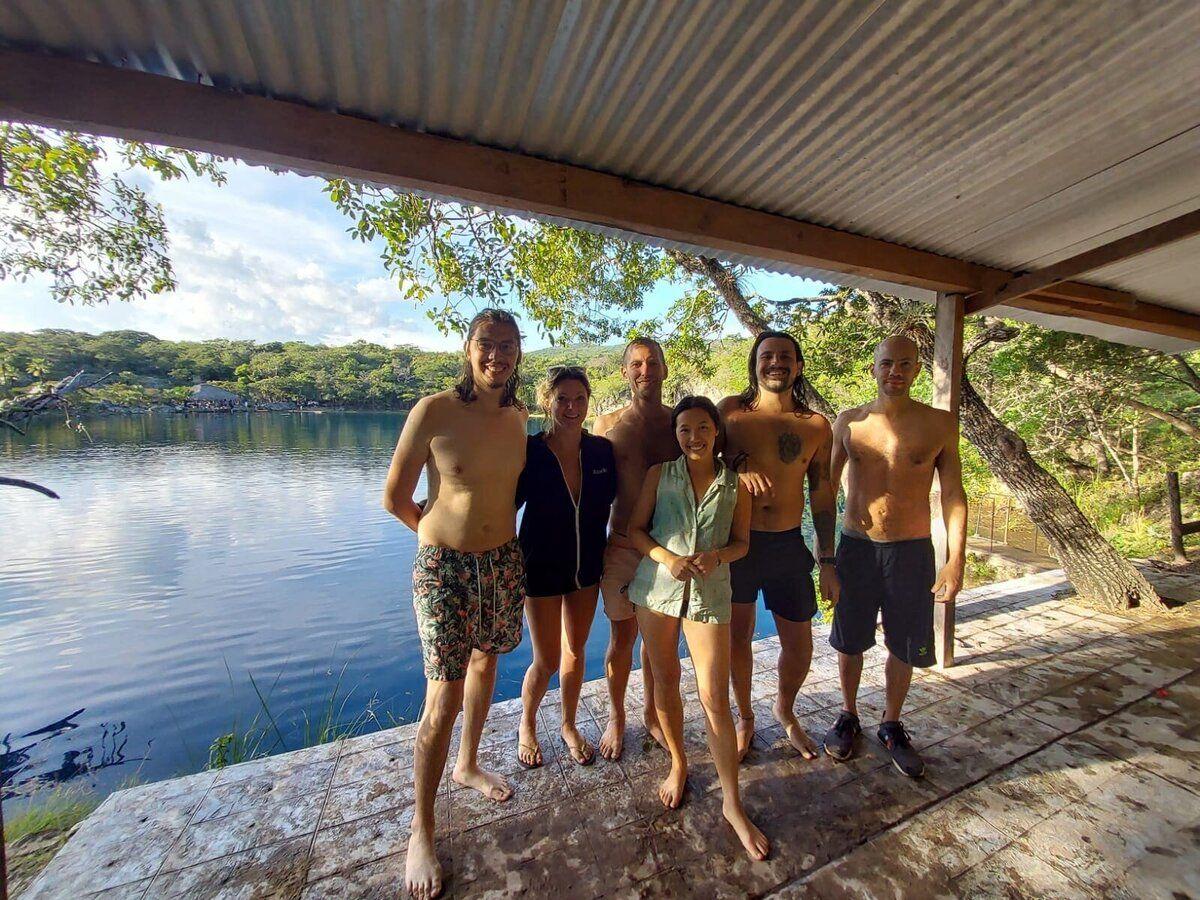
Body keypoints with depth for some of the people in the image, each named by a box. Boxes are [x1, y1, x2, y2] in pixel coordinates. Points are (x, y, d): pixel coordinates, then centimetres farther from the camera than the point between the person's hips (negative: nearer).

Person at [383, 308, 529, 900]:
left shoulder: (517, 416, 2)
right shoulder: (433, 411, -14)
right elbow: (395, 499, -7)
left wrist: (487, 528, 8)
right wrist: (447, 531, 5)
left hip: (504, 562, 5)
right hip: (444, 566, -5)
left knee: (485, 662, 21)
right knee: (443, 701, 0)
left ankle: (468, 765, 47)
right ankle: (421, 831, 25)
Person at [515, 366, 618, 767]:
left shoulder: (602, 450, -8)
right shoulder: (529, 450, -17)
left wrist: (607, 553, 7)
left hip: (586, 567, 3)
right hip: (542, 568, -3)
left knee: (575, 652, 18)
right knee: (547, 660, 9)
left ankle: (569, 726, 44)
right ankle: (526, 727, 40)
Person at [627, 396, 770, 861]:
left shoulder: (735, 484, 1)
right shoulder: (660, 475, 1)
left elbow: (742, 541, 7)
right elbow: (635, 528, 1)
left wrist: (718, 556, -14)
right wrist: (667, 558, -16)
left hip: (709, 592, -1)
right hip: (657, 587, 1)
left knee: (715, 697, 0)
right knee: (666, 683, 15)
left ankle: (732, 801, 20)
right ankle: (678, 765, 40)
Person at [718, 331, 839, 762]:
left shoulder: (816, 426, 1)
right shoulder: (731, 411, -4)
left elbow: (822, 497, 5)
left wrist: (827, 562, 6)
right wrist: (741, 464, -18)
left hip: (788, 545, 2)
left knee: (799, 643, 12)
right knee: (738, 635, 12)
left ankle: (785, 710, 44)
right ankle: (745, 717, 39)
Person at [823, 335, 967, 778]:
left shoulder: (940, 423, -2)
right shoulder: (849, 421, 0)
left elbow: (953, 494, 0)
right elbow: (828, 485, 6)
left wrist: (955, 560, -6)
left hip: (912, 550, 0)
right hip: (856, 546, 1)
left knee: (904, 648, 13)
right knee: (850, 641, 12)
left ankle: (892, 727, 36)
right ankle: (848, 716, 35)